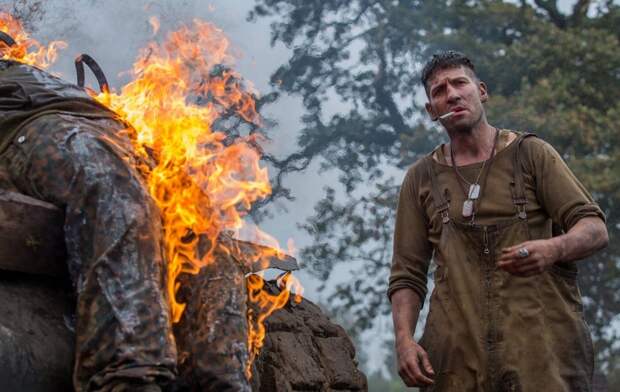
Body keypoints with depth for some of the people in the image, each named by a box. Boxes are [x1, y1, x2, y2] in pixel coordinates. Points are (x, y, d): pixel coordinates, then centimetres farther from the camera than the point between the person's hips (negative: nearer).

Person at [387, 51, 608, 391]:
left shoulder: (531, 153, 8)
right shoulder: (421, 178, 13)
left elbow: (594, 228, 1)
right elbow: (407, 274, 11)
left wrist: (553, 249, -21)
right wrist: (403, 340, -6)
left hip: (540, 339, -1)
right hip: (458, 350, 1)